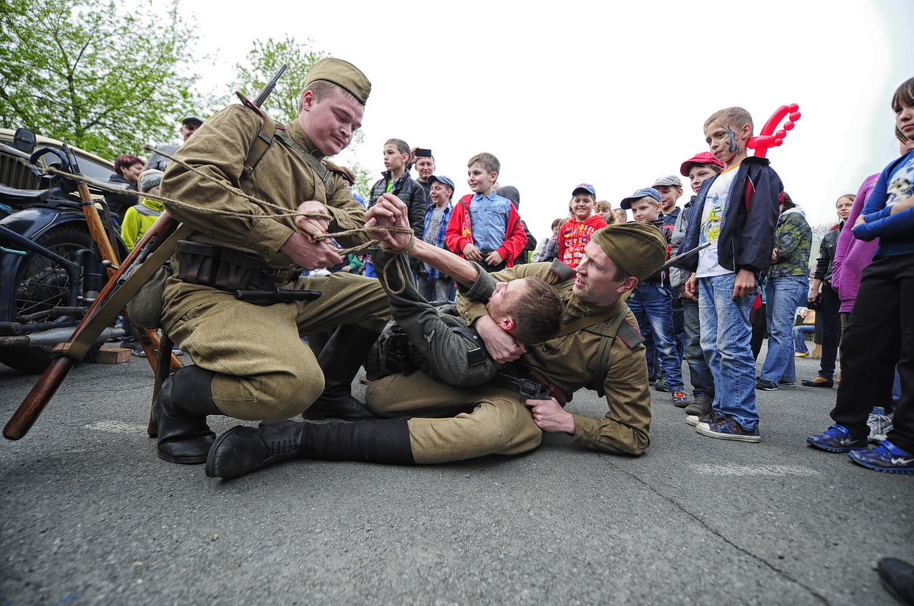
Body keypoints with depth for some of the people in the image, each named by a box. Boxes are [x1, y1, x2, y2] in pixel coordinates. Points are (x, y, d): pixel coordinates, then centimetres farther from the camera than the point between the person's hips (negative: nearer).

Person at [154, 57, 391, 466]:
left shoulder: (331, 179, 22)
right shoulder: (248, 122, 3)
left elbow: (362, 229, 7)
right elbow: (183, 183, -14)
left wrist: (326, 217, -16)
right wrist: (283, 237, -19)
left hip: (287, 292, 8)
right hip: (213, 293, -7)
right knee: (292, 383, -34)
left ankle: (330, 391, 16)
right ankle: (178, 399, -2)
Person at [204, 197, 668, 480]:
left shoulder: (623, 347, -8)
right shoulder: (552, 275, -1)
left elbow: (634, 435, -2)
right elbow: (472, 287, -2)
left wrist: (568, 422, -13)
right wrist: (483, 324, -24)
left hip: (526, 400, -2)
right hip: (481, 363, 3)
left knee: (490, 428, -43)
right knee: (378, 395, -24)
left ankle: (299, 439, -40)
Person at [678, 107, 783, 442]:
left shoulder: (757, 174, 0)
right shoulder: (711, 183, 25)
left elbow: (761, 223, -12)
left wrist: (748, 269, -20)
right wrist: (694, 270, 19)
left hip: (734, 274, -9)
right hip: (707, 276, 9)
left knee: (733, 346, -9)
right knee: (712, 347, 10)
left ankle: (743, 421, -2)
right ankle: (723, 409, 19)